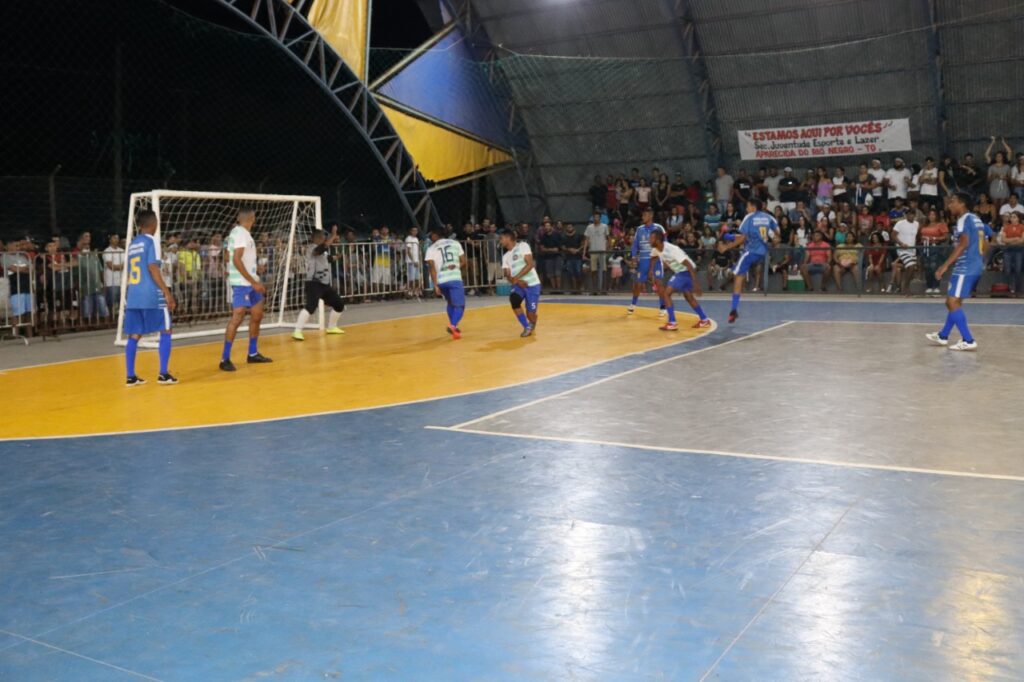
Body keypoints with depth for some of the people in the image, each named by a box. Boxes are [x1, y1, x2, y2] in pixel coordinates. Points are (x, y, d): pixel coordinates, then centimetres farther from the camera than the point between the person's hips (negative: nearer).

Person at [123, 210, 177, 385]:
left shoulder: (132, 243, 17)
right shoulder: (151, 241, -6)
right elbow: (153, 269, -14)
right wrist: (167, 293, -15)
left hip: (133, 295, 7)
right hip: (151, 295, -7)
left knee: (134, 335, 8)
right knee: (165, 331, 3)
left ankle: (130, 376, 7)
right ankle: (163, 374, -2)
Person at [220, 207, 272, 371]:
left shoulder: (238, 232, 15)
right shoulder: (241, 233, -14)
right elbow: (236, 260, -22)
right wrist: (253, 282, -22)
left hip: (250, 282, 10)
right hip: (242, 283, -10)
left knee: (257, 316, 14)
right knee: (237, 318, -12)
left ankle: (253, 354, 24)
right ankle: (225, 359, -9)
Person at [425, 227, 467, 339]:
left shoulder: (431, 249, 8)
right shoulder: (455, 243, 14)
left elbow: (432, 268, -3)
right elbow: (464, 263, 10)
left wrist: (435, 285, -6)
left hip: (441, 281, 2)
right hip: (455, 279, -2)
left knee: (451, 303, 26)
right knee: (459, 305, 0)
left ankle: (453, 326, 24)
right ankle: (453, 326, -24)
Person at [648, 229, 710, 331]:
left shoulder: (672, 249, -30)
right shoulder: (656, 249, -5)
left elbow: (689, 265, -32)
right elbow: (653, 257, 24)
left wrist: (695, 283, -36)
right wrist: (651, 270, 11)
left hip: (686, 271, -9)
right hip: (680, 271, 9)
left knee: (666, 293, -13)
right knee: (688, 296, 22)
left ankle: (672, 324, -12)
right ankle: (704, 321, 32)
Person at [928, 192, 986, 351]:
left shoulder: (964, 219, -11)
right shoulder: (976, 219, 18)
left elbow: (963, 244, -22)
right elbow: (982, 245, 22)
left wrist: (945, 265, -24)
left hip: (965, 268, -10)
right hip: (976, 267, 10)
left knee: (953, 302, -10)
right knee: (954, 301, 19)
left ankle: (968, 341, -13)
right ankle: (943, 336, 30)